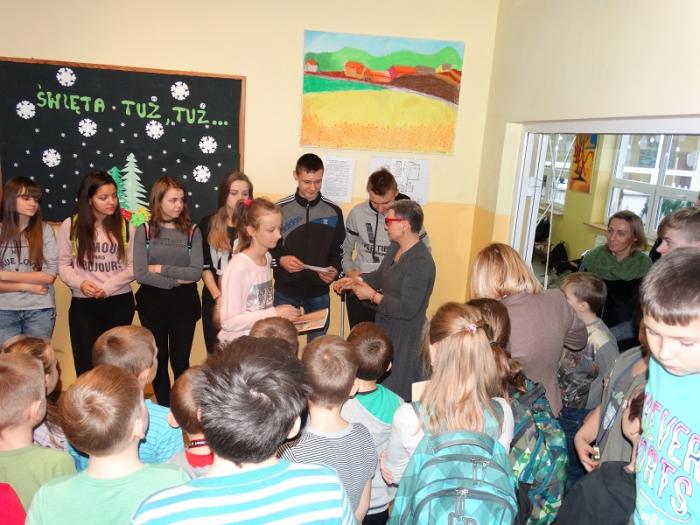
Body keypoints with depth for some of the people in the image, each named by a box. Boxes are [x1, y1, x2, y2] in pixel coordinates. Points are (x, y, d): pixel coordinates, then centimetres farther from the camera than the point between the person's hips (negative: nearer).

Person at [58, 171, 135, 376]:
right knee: (85, 365, 4)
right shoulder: (70, 226, 0)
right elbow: (63, 264, 3)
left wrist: (107, 287, -13)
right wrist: (80, 283, -16)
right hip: (82, 304, 0)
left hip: (119, 302, 0)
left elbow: (133, 267, 0)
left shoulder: (126, 226, 1)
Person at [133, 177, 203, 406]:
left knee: (180, 362, 7)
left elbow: (196, 272, -11)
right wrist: (176, 280, -13)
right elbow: (140, 273, -11)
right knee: (158, 361, 12)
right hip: (152, 302, 1)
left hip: (184, 303, 0)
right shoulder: (144, 231, -2)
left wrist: (161, 269, -13)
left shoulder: (192, 232, -1)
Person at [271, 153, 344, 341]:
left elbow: (338, 250, 8)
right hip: (285, 291, -1)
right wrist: (280, 260, -18)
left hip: (319, 292, 1)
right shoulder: (280, 209, -5)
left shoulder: (333, 212, 0)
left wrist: (334, 270, -12)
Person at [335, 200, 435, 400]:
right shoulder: (396, 247, 1)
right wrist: (356, 280, 2)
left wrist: (373, 295, -19)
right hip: (386, 330, 9)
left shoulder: (420, 263, -27)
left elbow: (407, 309, -27)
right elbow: (381, 275, 18)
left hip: (405, 340, -9)